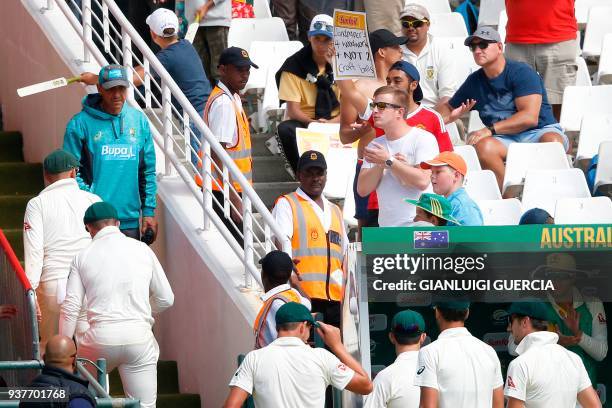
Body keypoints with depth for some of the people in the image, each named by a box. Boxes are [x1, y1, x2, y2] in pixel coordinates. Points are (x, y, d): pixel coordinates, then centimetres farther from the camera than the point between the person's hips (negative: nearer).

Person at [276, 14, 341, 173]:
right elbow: (293, 111, -10)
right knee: (285, 129, -35)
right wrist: (313, 123, -28)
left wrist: (333, 123, -21)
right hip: (304, 122, -1)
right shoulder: (294, 66, -5)